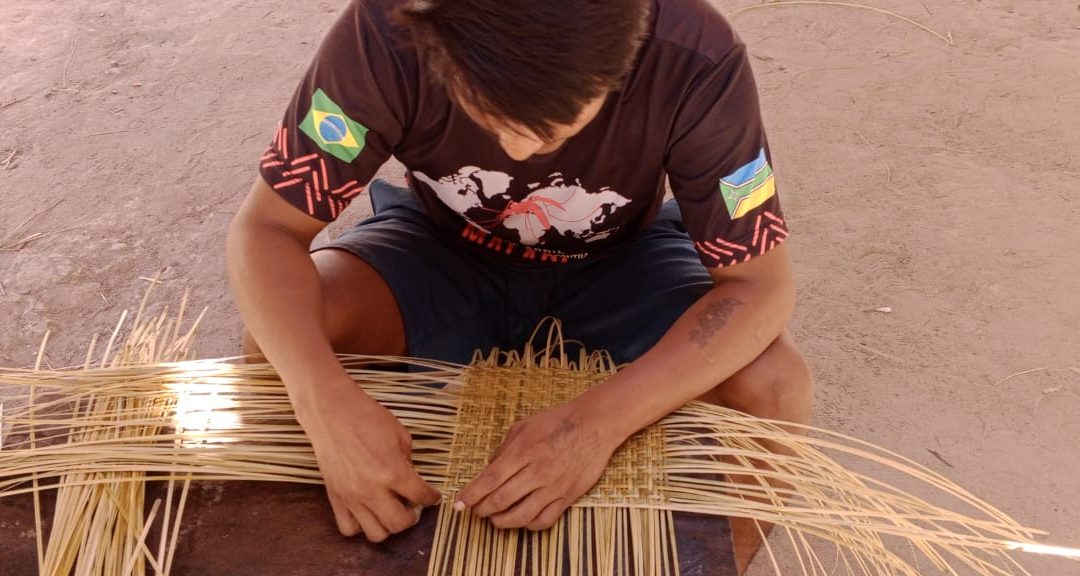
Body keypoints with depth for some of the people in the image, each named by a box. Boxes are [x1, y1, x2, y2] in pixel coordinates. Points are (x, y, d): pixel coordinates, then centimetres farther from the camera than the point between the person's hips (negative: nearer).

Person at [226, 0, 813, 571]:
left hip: (620, 263, 0)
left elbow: (760, 283, -25)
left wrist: (601, 419, -41)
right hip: (440, 250, 1)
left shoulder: (697, 61, -31)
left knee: (774, 390, -25)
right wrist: (325, 401, -43)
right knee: (284, 345, -26)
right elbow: (265, 228, -24)